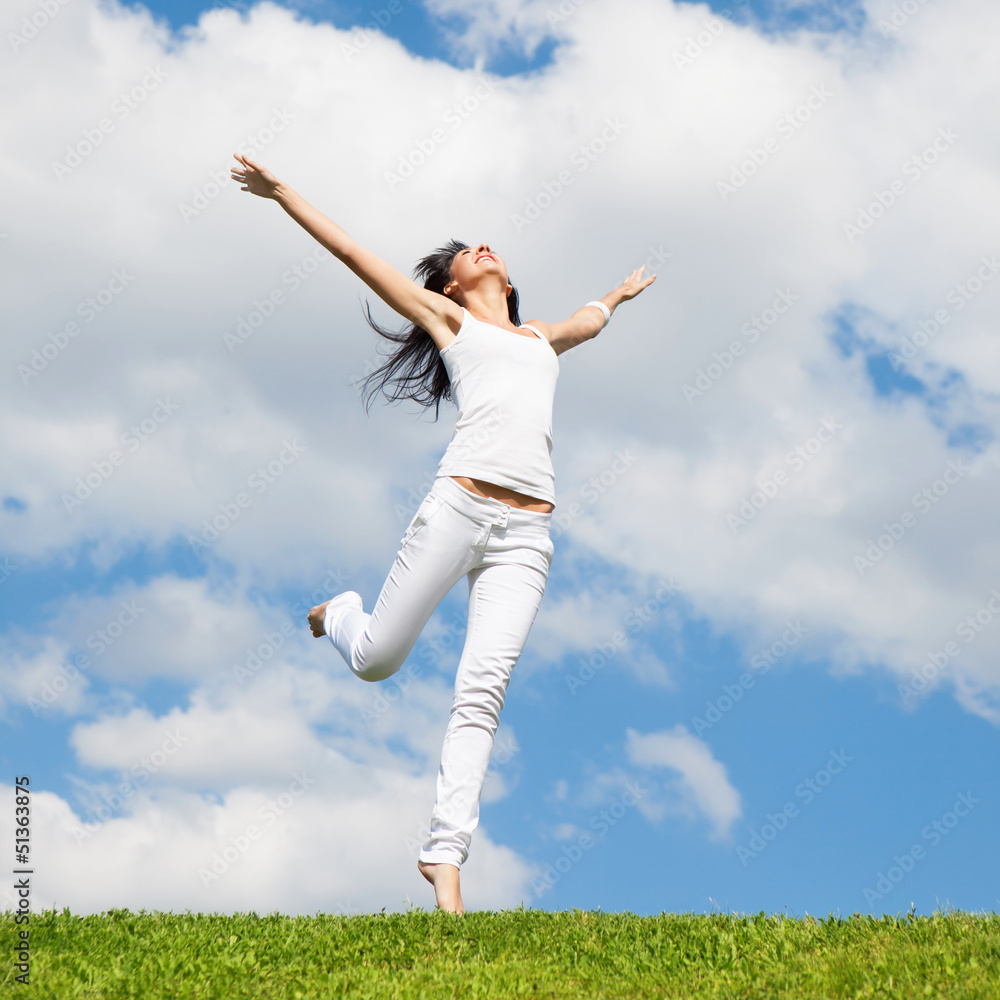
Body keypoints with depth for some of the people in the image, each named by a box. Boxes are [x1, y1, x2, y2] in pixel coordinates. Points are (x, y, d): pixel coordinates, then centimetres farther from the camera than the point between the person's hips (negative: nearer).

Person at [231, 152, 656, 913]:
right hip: (459, 502, -3)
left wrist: (617, 297, 70)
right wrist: (282, 193, 17)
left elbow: (590, 321, 54)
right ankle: (338, 614, 42)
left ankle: (446, 854, -15)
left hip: (526, 534, 3)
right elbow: (354, 253, 18)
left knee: (483, 688, -12)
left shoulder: (540, 336, 31)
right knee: (376, 658, 4)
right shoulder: (446, 317, 18)